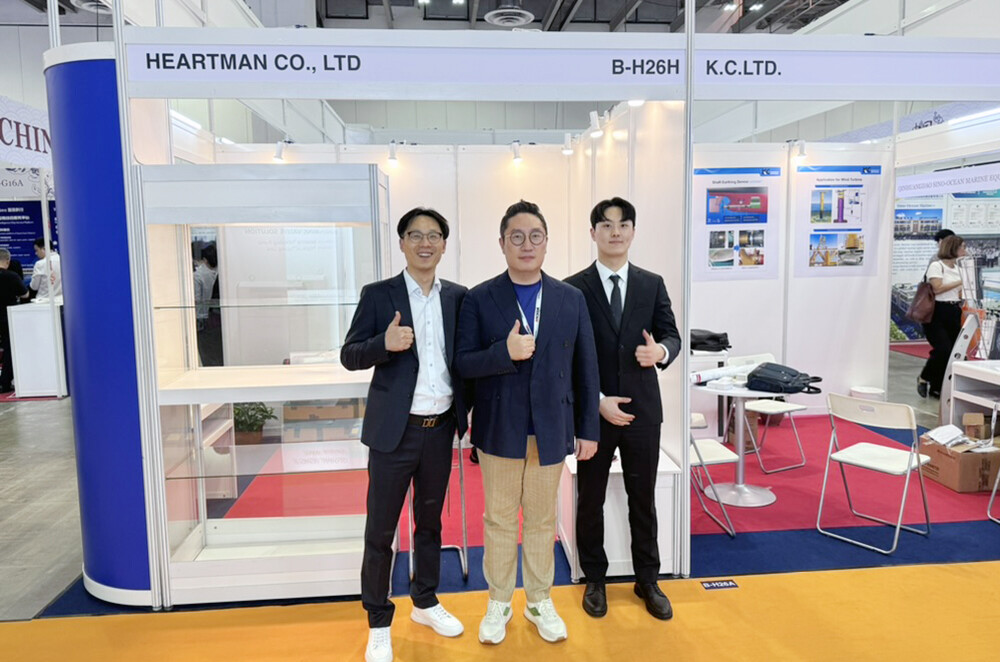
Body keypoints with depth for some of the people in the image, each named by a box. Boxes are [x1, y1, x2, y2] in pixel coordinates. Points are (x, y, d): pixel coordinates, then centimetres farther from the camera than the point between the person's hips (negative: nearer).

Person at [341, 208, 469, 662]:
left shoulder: (458, 297, 4)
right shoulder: (378, 295, -4)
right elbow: (349, 356, -5)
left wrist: (468, 414, -2)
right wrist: (385, 344, -24)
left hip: (441, 428, 3)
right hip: (395, 429, -3)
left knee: (430, 521, 18)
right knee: (381, 529, 6)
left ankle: (425, 602, 37)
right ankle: (378, 623, 23)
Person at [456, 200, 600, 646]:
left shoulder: (571, 299, 1)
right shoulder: (479, 299, -3)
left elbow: (586, 370, 3)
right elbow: (463, 363, -7)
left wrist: (588, 429, 2)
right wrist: (504, 352, -24)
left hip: (551, 430, 1)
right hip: (499, 430, -1)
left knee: (542, 520, 15)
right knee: (499, 520, 12)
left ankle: (540, 601, 33)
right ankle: (499, 603, 30)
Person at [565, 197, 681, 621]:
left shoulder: (652, 285, 5)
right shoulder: (573, 288, -4)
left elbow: (672, 336, 4)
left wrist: (661, 351, -20)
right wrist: (598, 400, -14)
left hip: (643, 410, 2)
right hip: (592, 411, -2)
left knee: (643, 500, 13)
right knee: (590, 500, 11)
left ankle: (647, 580, 31)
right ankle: (594, 580, 29)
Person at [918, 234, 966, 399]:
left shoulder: (957, 269, 16)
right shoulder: (936, 265, -6)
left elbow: (957, 292, 22)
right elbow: (937, 288, -17)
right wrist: (960, 282, -11)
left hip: (953, 313, 8)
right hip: (937, 312, -7)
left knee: (953, 351, 3)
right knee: (943, 350, -16)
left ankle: (937, 388, 13)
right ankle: (924, 378, 8)